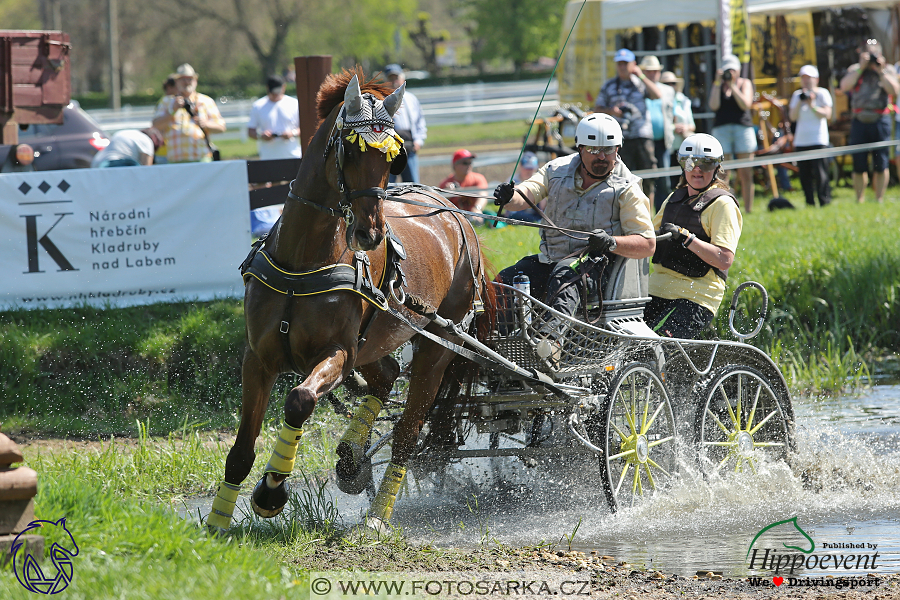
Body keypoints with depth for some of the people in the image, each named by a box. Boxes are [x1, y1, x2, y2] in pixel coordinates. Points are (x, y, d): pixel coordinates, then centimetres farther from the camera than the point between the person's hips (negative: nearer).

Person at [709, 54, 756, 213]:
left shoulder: (745, 83, 10)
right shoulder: (717, 85, 12)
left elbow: (746, 104, -6)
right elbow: (714, 106, -4)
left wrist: (732, 86, -8)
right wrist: (718, 84, -5)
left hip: (743, 127, 0)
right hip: (721, 129, 0)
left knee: (746, 174, -3)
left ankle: (748, 209, 2)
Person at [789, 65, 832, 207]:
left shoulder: (822, 93, 3)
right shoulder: (797, 95, 16)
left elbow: (827, 114, -6)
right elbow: (793, 116, 8)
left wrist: (812, 106, -16)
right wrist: (800, 102, -5)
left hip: (818, 140, -5)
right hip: (801, 141, 5)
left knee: (820, 174, -11)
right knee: (804, 175, 2)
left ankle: (824, 201, -10)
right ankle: (810, 203, 6)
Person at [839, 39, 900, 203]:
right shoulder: (855, 70, 12)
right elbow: (844, 86, -6)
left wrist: (881, 71, -9)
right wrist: (861, 68, -7)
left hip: (880, 120, -1)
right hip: (859, 121, 1)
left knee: (880, 165, -2)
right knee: (859, 165, 1)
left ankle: (879, 199, 5)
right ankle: (860, 200, 8)